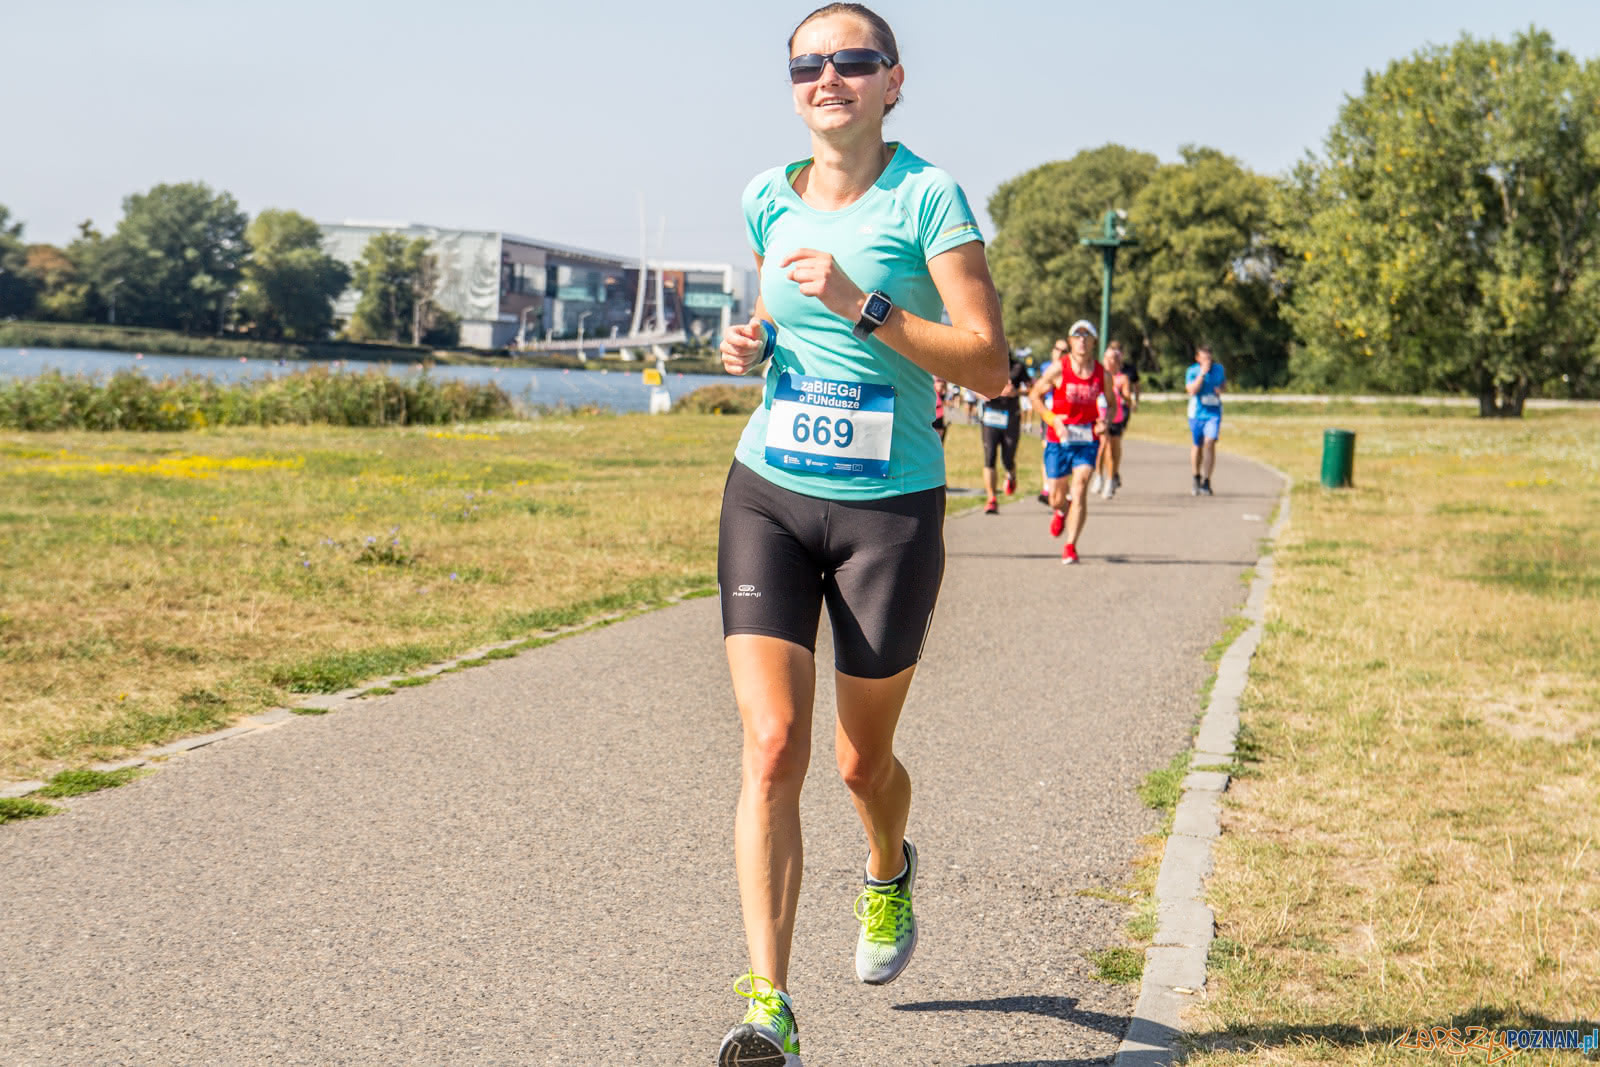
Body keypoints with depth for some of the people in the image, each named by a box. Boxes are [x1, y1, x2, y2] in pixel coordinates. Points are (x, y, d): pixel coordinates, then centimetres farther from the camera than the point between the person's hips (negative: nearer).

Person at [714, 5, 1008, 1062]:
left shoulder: (927, 196, -8)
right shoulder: (769, 198, 7)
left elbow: (990, 365, -14)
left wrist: (863, 306, -23)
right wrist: (750, 345, 2)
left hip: (889, 510, -3)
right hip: (768, 497, 3)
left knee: (862, 759, 11)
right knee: (773, 746, -12)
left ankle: (889, 873, 48)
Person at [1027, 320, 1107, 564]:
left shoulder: (1101, 374, 1)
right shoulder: (1058, 369, -6)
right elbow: (1036, 395, 3)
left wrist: (1104, 422, -4)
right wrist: (1052, 420, -10)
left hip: (1088, 440, 0)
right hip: (1059, 439, 0)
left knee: (1080, 490, -15)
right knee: (1057, 495, 6)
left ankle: (1070, 546, -9)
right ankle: (1059, 512, 46)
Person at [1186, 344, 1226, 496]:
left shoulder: (1218, 368, 2)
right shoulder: (1192, 371, -7)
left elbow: (1224, 382, 21)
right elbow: (1192, 390, -21)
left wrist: (1221, 389, -1)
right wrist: (1202, 373, -26)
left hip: (1214, 413, 0)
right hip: (1196, 413, 0)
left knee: (1209, 443, -18)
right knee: (1198, 446, 11)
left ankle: (1206, 483, -16)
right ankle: (1197, 478, 35)